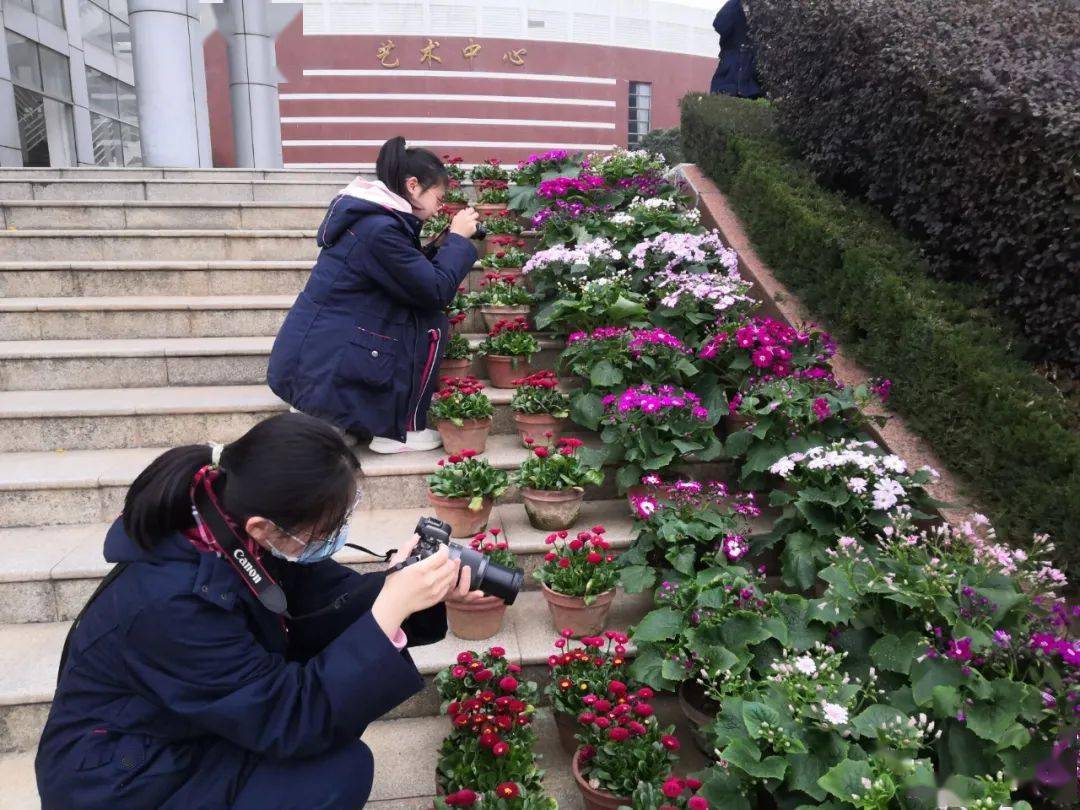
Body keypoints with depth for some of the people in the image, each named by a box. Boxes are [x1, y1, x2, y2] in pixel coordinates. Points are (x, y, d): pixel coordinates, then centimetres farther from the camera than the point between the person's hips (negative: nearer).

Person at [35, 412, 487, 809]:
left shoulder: (231, 531, -16)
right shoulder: (174, 603, -36)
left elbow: (323, 599, -6)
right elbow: (290, 721, -30)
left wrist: (402, 586, -24)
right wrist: (390, 609, -36)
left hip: (190, 726, 8)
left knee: (338, 684, -3)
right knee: (340, 770, -19)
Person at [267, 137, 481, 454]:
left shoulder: (370, 216, 12)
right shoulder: (380, 228, -19)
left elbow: (417, 273, 20)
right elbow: (438, 291, -15)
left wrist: (445, 244, 12)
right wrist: (458, 238, -3)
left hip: (310, 354, 10)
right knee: (431, 326, -4)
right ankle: (400, 431, 7)